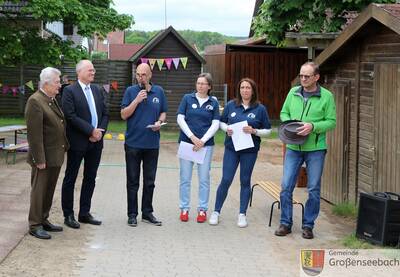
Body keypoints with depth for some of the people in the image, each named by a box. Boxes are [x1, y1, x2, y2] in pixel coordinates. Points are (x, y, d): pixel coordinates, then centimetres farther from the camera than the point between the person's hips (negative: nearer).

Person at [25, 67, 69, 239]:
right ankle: (34, 225, 11)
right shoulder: (35, 101, -16)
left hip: (56, 155, 8)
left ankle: (44, 220, 27)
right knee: (39, 191, 2)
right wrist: (40, 159, -21)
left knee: (49, 190, 16)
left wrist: (63, 148, 12)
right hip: (44, 157, -8)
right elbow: (34, 133, -20)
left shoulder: (52, 100, 12)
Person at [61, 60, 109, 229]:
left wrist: (100, 132, -6)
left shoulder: (97, 90, 11)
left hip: (96, 142, 6)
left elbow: (105, 113, 10)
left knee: (90, 178, 12)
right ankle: (68, 215, 13)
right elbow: (71, 116, -17)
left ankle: (84, 213, 22)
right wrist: (91, 131, -18)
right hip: (77, 142, -6)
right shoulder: (70, 91, -8)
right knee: (70, 179, 4)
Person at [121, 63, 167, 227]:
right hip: (133, 143, -2)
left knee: (150, 181, 10)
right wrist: (137, 100, -17)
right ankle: (132, 214, 13)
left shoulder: (159, 91, 5)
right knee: (133, 181, 5)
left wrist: (159, 122, -8)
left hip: (152, 143, 2)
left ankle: (147, 213, 20)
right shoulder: (131, 91, -2)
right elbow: (124, 115, -6)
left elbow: (163, 112, 13)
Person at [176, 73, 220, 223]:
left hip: (206, 144, 0)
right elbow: (180, 119, -1)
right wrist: (192, 137, -10)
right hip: (186, 142, 0)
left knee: (204, 179, 3)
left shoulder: (213, 102, 5)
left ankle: (202, 210, 13)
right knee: (185, 178, 3)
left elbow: (215, 125, 1)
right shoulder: (187, 98, 4)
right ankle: (184, 209, 12)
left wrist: (202, 141, -10)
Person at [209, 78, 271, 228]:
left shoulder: (260, 109, -1)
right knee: (226, 180, -1)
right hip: (231, 148, 1)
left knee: (245, 181, 8)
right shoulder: (231, 105, 3)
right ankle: (216, 212, 12)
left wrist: (254, 131, -16)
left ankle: (242, 214, 18)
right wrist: (227, 129, -8)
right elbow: (221, 122, 13)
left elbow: (268, 130, 1)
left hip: (250, 150, 0)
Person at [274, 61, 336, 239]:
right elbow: (284, 113, 15)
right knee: (286, 186, 1)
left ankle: (308, 225, 19)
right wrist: (289, 123, -6)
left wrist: (313, 127, -19)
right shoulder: (293, 93, 6)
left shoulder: (326, 96, -4)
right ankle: (285, 223, 14)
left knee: (314, 189, 5)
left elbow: (332, 122, -5)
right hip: (293, 147, 3)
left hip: (315, 148, -2)